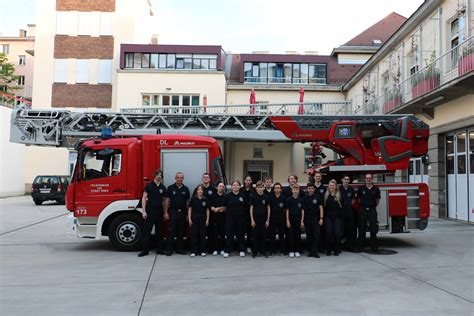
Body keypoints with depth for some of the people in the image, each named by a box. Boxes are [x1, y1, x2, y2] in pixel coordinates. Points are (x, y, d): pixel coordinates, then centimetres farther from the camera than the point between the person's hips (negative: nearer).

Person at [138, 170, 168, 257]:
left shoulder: (163, 187, 9)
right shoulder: (149, 185, -3)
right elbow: (144, 198, -6)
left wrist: (165, 213, 11)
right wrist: (143, 211, -13)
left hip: (159, 212, 4)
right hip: (150, 211, -4)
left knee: (159, 231, 10)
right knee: (147, 231, -3)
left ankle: (159, 249, 19)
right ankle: (145, 250, 2)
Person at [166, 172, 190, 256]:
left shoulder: (186, 189, 9)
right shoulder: (170, 188, 3)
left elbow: (187, 202, 11)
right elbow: (167, 201, 2)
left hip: (182, 213, 2)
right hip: (173, 212, -2)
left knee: (181, 232, 8)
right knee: (171, 231, -3)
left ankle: (180, 249, 16)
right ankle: (169, 249, 2)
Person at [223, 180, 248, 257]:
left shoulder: (243, 196, 3)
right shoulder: (228, 196, 1)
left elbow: (246, 207, 8)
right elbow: (224, 206, 5)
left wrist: (242, 212, 1)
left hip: (240, 218, 1)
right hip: (230, 218, -1)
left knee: (240, 234, 7)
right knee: (229, 234, -1)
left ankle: (241, 250, 17)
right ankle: (227, 251, 5)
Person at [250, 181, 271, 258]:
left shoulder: (266, 197, 1)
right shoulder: (254, 197, -1)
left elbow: (268, 209, 4)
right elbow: (251, 209, -1)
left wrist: (268, 220, -1)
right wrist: (252, 220, -7)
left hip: (264, 220, 1)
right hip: (256, 219, -1)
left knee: (263, 236, 7)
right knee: (255, 236, 3)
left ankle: (263, 251, 16)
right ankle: (254, 252, 11)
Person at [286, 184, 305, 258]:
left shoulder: (301, 200, 3)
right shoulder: (289, 200, 1)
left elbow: (302, 211, 4)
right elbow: (287, 211, 2)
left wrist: (302, 221, -2)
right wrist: (287, 221, -4)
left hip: (298, 220, 1)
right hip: (291, 220, -1)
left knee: (298, 235, 4)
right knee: (291, 235, 2)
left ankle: (297, 251, 12)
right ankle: (291, 251, 9)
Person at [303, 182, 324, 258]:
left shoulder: (318, 197, 1)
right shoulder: (305, 198, 5)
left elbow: (320, 208, 1)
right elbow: (303, 209, 9)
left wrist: (321, 218, -6)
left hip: (316, 219, -2)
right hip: (307, 220, 2)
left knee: (316, 235, -6)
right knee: (309, 236, 7)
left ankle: (315, 252, -3)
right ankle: (310, 251, 14)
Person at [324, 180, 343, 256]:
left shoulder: (339, 195, 5)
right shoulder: (326, 195, 6)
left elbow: (341, 206, 5)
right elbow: (323, 206, 6)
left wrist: (341, 216, -2)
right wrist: (323, 216, -1)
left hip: (337, 217, 0)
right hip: (328, 216, 0)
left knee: (337, 233, -3)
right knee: (328, 233, -3)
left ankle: (336, 250, 8)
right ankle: (328, 250, 7)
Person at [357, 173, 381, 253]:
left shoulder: (376, 189, 3)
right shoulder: (361, 189, 2)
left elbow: (378, 200, 14)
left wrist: (373, 206, 10)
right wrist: (364, 205, 10)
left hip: (372, 210, 0)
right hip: (363, 210, 0)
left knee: (373, 229, 3)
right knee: (362, 229, 3)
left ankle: (374, 246, 12)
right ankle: (360, 246, 8)